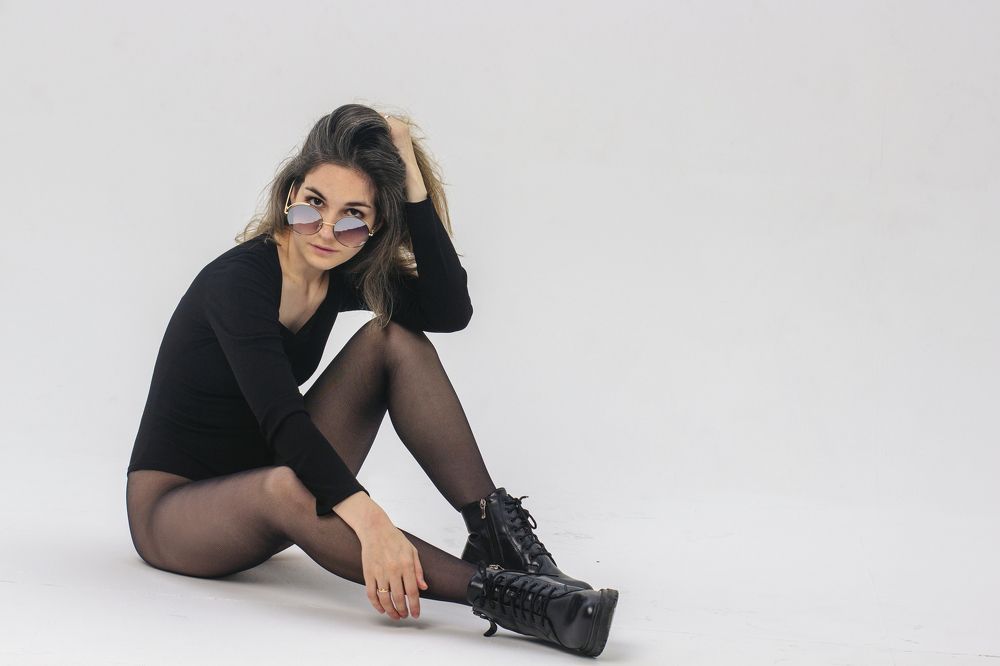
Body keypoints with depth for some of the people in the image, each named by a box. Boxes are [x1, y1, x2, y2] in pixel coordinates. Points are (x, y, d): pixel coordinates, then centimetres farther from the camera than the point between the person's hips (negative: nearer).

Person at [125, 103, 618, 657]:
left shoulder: (341, 276, -3)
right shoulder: (236, 280, -24)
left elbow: (450, 311, -21)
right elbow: (282, 419, -37)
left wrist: (411, 176, -23)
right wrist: (370, 522, -49)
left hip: (266, 478, 7)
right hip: (172, 509, -6)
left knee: (395, 340, -12)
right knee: (284, 487, -42)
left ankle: (493, 525, -20)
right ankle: (495, 591, -48)